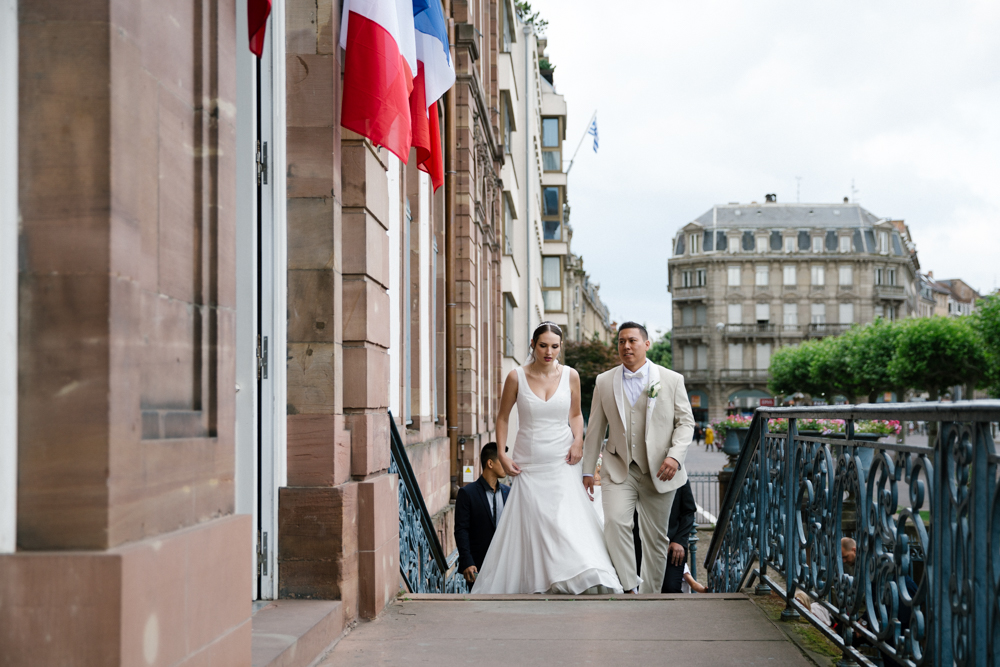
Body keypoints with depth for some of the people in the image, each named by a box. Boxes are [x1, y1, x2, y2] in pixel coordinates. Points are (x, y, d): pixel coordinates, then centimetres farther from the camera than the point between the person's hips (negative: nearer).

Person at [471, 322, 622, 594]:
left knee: (566, 520, -11)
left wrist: (578, 441, -3)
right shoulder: (517, 377, -4)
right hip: (528, 465, 0)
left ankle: (584, 579, -7)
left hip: (561, 463, 0)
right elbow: (503, 417, 8)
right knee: (529, 525, 0)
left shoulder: (570, 376, 1)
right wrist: (502, 454, 0)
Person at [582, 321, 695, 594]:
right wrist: (587, 470, 9)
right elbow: (595, 429, 10)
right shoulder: (604, 382, 7)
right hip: (618, 469, 0)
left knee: (655, 537, 5)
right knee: (615, 521, -22)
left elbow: (685, 422, 2)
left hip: (659, 472, 0)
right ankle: (630, 589, -16)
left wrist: (675, 456, -14)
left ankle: (650, 595, 19)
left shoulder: (672, 380, 2)